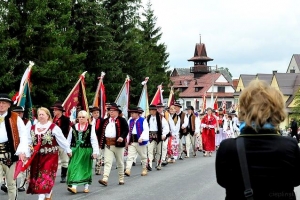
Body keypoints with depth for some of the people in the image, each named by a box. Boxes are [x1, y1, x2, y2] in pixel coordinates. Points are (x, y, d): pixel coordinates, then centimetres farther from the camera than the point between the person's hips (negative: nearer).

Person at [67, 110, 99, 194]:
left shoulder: (91, 127, -3)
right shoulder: (73, 127, 6)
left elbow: (94, 140, -7)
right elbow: (69, 139, 9)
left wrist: (95, 152, -11)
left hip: (86, 150, -2)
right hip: (75, 150, 2)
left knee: (86, 168, 6)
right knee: (74, 167, -5)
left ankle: (86, 186, 16)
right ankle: (74, 186, -4)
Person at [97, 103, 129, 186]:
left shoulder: (122, 120, -1)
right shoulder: (105, 121, 13)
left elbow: (126, 130, -11)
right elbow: (100, 131, 14)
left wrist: (122, 137, -28)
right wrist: (100, 142, 5)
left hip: (118, 144, -3)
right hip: (107, 145, 3)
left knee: (120, 163, 10)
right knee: (107, 162, -7)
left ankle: (121, 179, 21)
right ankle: (105, 179, -16)